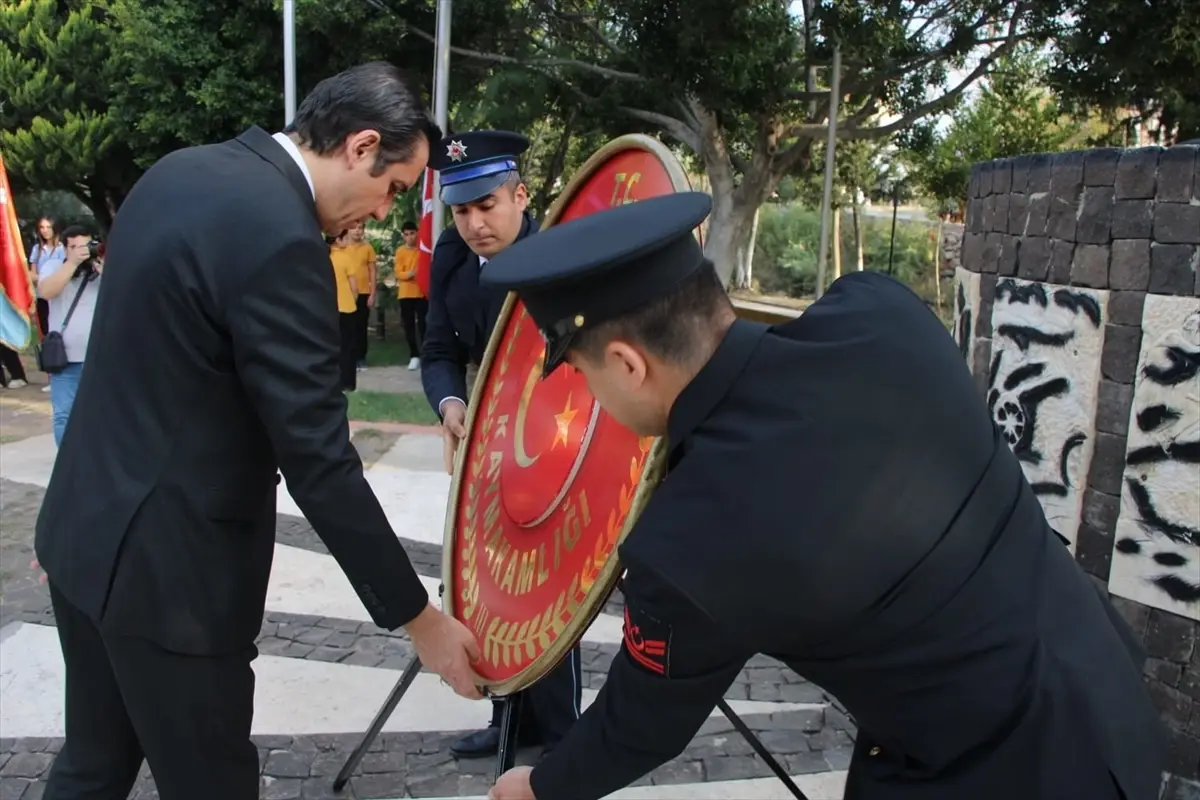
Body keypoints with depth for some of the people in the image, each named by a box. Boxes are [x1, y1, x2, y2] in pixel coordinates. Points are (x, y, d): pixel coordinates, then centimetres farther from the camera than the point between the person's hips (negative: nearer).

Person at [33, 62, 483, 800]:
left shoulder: (180, 172, 5)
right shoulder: (279, 237, -24)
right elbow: (319, 461, -24)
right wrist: (418, 617, -15)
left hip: (89, 523, 9)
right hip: (165, 561, -9)